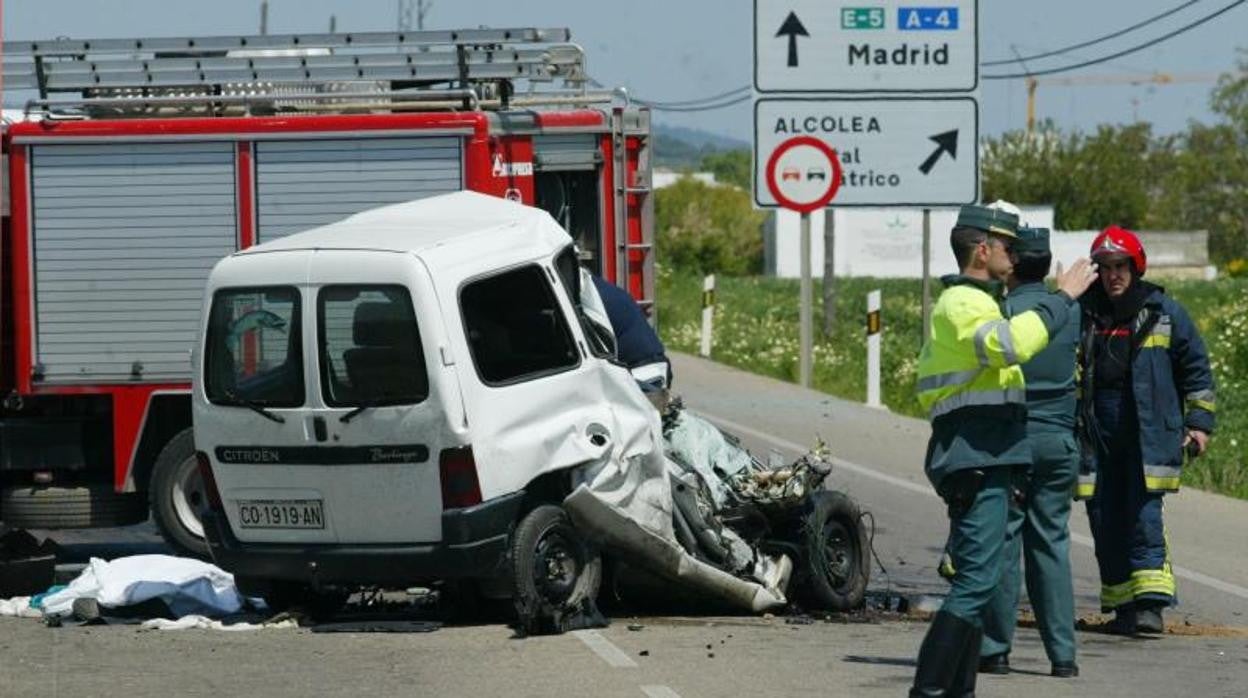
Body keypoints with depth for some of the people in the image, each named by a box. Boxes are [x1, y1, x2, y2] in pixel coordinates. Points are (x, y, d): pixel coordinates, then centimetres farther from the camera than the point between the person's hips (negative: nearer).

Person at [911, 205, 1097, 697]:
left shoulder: (965, 302, 24)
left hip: (984, 462, 11)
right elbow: (1010, 343, -32)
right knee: (977, 580, -16)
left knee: (975, 581, 13)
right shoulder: (964, 304, -11)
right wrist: (1062, 298, -25)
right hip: (977, 464, -11)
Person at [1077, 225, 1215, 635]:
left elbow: (1195, 367, 10)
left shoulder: (1163, 312, 4)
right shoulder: (1083, 315, 9)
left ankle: (1151, 602, -16)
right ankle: (1123, 605, 11)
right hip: (1097, 434, 3)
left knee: (1143, 513, -13)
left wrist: (1199, 423, 6)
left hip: (1148, 433, -3)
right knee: (1105, 519, 3)